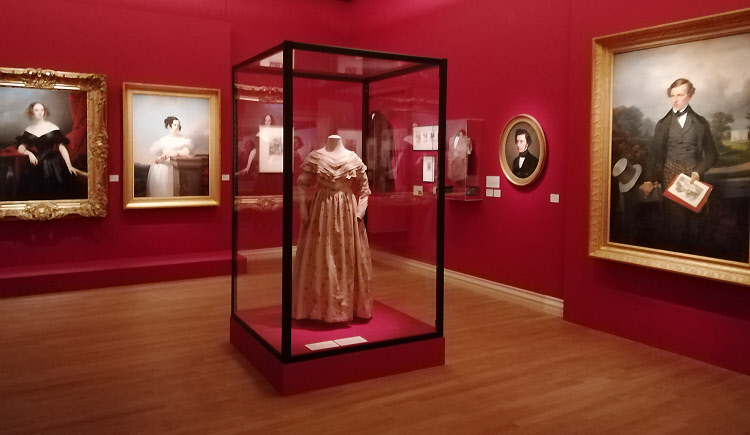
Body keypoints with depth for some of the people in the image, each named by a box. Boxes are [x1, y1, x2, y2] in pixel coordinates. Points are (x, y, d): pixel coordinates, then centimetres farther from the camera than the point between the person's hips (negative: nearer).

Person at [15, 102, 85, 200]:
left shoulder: (52, 128, -1)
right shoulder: (29, 130, 9)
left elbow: (62, 147, -7)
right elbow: (20, 148, 9)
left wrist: (69, 166, -16)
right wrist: (29, 153, -13)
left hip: (53, 166, -3)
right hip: (36, 167, 3)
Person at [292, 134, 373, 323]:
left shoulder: (353, 159, 2)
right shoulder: (315, 157, -1)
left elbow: (364, 188, 6)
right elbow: (301, 185, 0)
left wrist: (360, 212, -2)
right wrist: (303, 209, -7)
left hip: (347, 212, 1)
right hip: (320, 210, -1)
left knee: (348, 257, 6)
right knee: (318, 256, 2)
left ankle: (348, 303, 19)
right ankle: (318, 303, 14)